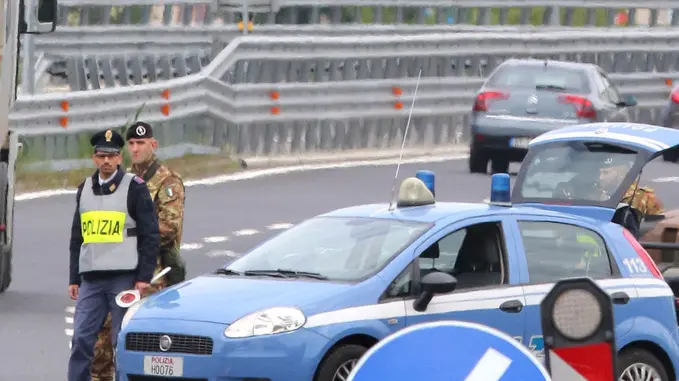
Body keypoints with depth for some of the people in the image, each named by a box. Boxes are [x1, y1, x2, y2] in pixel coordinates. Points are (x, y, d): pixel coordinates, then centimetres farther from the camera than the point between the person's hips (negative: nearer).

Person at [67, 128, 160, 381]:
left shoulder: (134, 188, -1)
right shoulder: (84, 189, 15)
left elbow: (150, 236, -4)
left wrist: (144, 277, -10)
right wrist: (74, 279, 14)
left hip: (124, 277, -5)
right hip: (91, 279, 5)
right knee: (81, 340, -1)